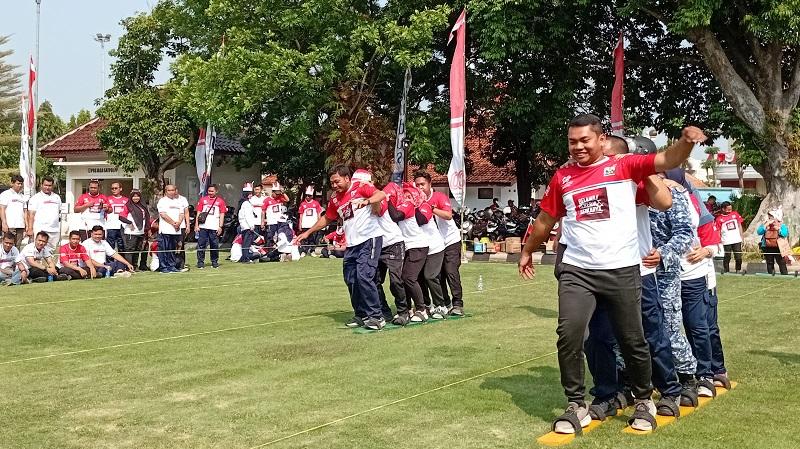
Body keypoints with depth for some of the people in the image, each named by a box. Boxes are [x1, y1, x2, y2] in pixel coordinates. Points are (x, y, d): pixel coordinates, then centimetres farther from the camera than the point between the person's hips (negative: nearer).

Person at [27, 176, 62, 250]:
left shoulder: (57, 197, 18)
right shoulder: (35, 198, 2)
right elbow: (31, 214, -4)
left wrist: (60, 230, 17)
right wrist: (30, 229, -13)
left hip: (55, 231, 5)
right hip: (41, 230, -5)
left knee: (52, 251, 5)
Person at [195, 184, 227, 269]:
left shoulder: (220, 201, 7)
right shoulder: (203, 200, 10)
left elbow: (222, 215, 6)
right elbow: (199, 213, 9)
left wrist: (220, 227, -2)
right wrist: (196, 225, 2)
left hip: (214, 227, -1)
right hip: (203, 227, 1)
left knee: (215, 245, 3)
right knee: (201, 244, 0)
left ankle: (214, 262, 14)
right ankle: (200, 262, 6)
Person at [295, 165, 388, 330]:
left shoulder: (360, 188, -6)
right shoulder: (335, 200, 15)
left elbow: (381, 195, -21)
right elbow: (326, 219, 30)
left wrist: (366, 201, -39)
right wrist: (307, 233, 30)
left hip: (370, 238, -8)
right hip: (352, 244, 8)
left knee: (364, 276, -17)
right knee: (350, 280, 7)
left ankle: (376, 316, -10)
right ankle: (361, 315, 20)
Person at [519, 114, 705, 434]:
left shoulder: (624, 166, -1)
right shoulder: (562, 177, 8)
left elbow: (668, 160, -13)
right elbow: (546, 219, 21)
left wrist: (686, 141, -34)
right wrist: (527, 251, 30)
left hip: (622, 270, -2)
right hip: (576, 271, 2)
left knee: (632, 340, 8)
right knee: (569, 335, -11)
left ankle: (643, 401, 30)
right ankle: (576, 406, 6)